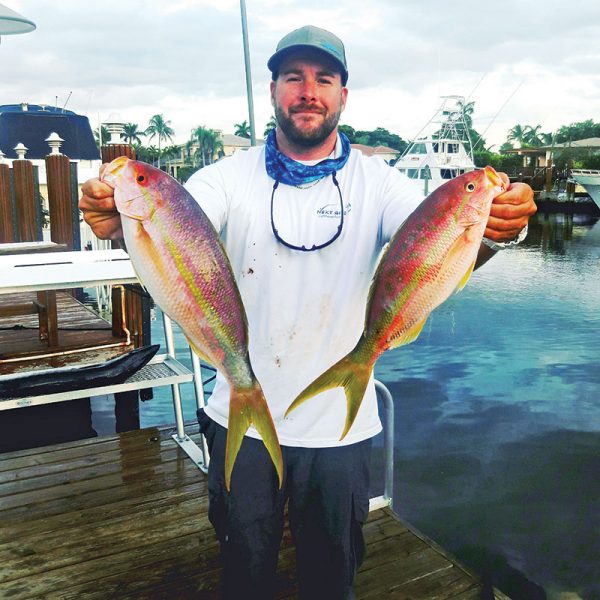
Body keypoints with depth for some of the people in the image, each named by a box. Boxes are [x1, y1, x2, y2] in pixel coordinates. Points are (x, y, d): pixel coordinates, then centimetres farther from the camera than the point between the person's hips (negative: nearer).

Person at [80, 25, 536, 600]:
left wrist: (492, 229, -44)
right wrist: (120, 220, -44)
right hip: (241, 418, 1)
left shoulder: (376, 183, -6)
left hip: (337, 424, 0)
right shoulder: (230, 178, -5)